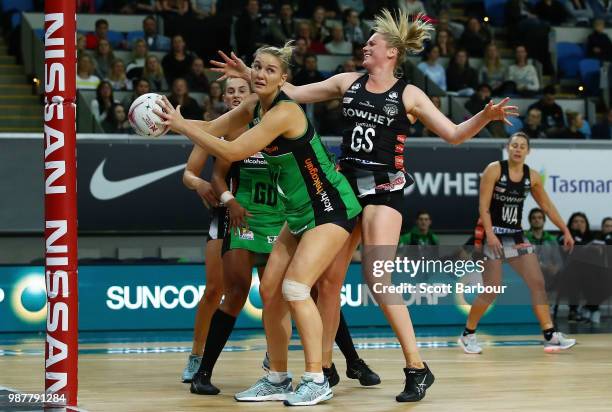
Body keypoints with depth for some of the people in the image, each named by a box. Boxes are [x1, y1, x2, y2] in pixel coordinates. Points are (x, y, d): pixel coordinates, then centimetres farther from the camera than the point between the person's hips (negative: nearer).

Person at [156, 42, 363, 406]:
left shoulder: (284, 111, -23)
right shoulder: (255, 106, 3)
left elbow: (233, 151, -26)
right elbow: (212, 129, 8)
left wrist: (181, 125, -21)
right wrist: (174, 120, -7)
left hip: (331, 208, -9)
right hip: (300, 212, 9)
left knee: (295, 288, -18)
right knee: (270, 290, 4)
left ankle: (317, 380, -12)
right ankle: (278, 379, 14)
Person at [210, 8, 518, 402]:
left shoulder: (408, 95, -1)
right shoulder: (348, 83, 10)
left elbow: (453, 134, -2)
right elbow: (294, 93, 15)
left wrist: (485, 117, -19)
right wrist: (250, 74, 11)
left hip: (384, 189, -5)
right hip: (346, 184, 5)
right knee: (329, 278, 4)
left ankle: (417, 368, -10)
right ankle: (324, 366, 16)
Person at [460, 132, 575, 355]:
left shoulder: (532, 176, 4)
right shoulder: (494, 169, -10)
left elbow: (548, 206, 14)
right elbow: (483, 206, -15)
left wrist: (566, 231, 12)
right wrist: (490, 234, -26)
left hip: (516, 236, 6)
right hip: (493, 235, -6)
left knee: (538, 283, -3)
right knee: (492, 290, -7)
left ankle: (550, 335, 0)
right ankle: (467, 335, 9)